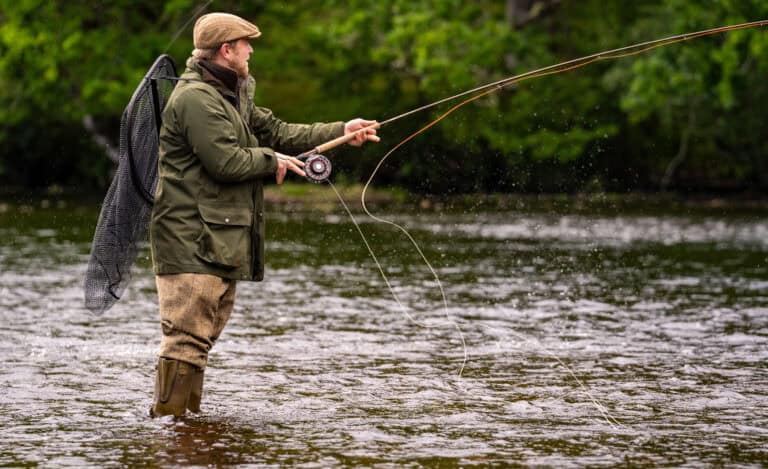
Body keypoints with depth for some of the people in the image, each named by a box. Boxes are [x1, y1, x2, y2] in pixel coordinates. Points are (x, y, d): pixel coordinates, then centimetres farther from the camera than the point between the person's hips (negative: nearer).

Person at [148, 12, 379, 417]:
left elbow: (276, 132, 22)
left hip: (220, 240, 11)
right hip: (192, 240, -11)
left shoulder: (232, 96, 20)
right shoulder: (196, 98, -15)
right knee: (188, 335, -13)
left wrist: (341, 132, 18)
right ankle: (167, 418, -12)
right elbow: (225, 161, -20)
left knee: (203, 335, 13)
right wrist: (272, 160, -3)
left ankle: (190, 415, 18)